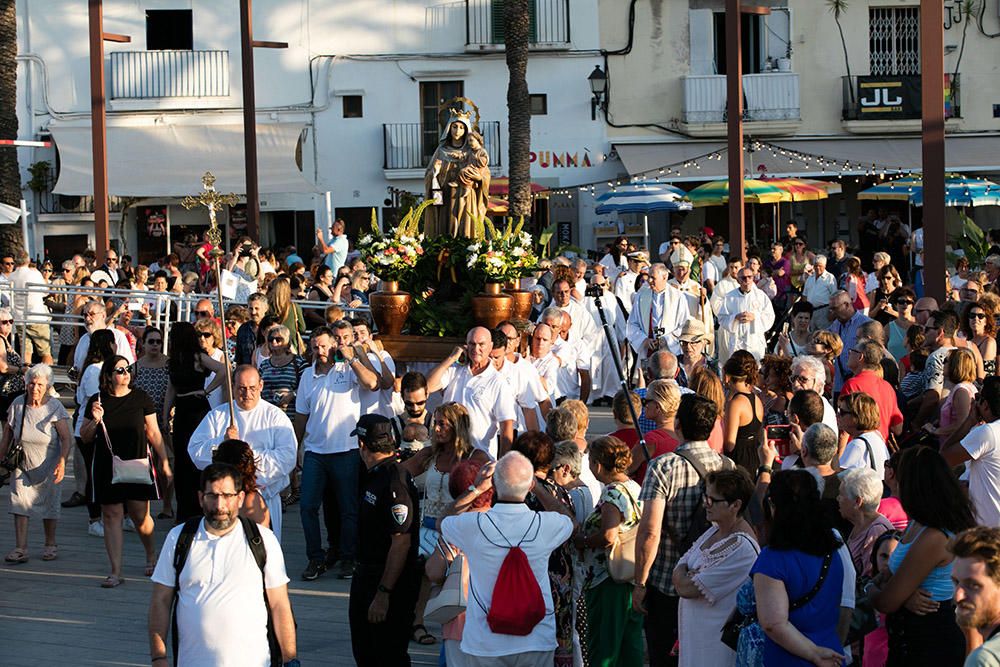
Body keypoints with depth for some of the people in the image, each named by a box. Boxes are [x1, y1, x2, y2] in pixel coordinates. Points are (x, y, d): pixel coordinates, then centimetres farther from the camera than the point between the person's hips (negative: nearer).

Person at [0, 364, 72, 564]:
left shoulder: (55, 407, -13)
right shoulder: (18, 404, -5)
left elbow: (66, 438, -14)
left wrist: (62, 463, -26)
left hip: (48, 466, -2)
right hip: (23, 465, 2)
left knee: (48, 504, 8)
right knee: (20, 503, -7)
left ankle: (50, 545, 26)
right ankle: (20, 549, -7)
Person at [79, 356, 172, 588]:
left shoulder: (141, 398, 1)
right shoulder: (97, 402, 3)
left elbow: (153, 433, 6)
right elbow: (85, 437, 9)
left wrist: (164, 462, 4)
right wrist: (94, 421, -11)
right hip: (107, 468, 1)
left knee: (140, 515, 0)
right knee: (111, 516, 0)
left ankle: (151, 555, 30)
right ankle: (116, 572, 3)